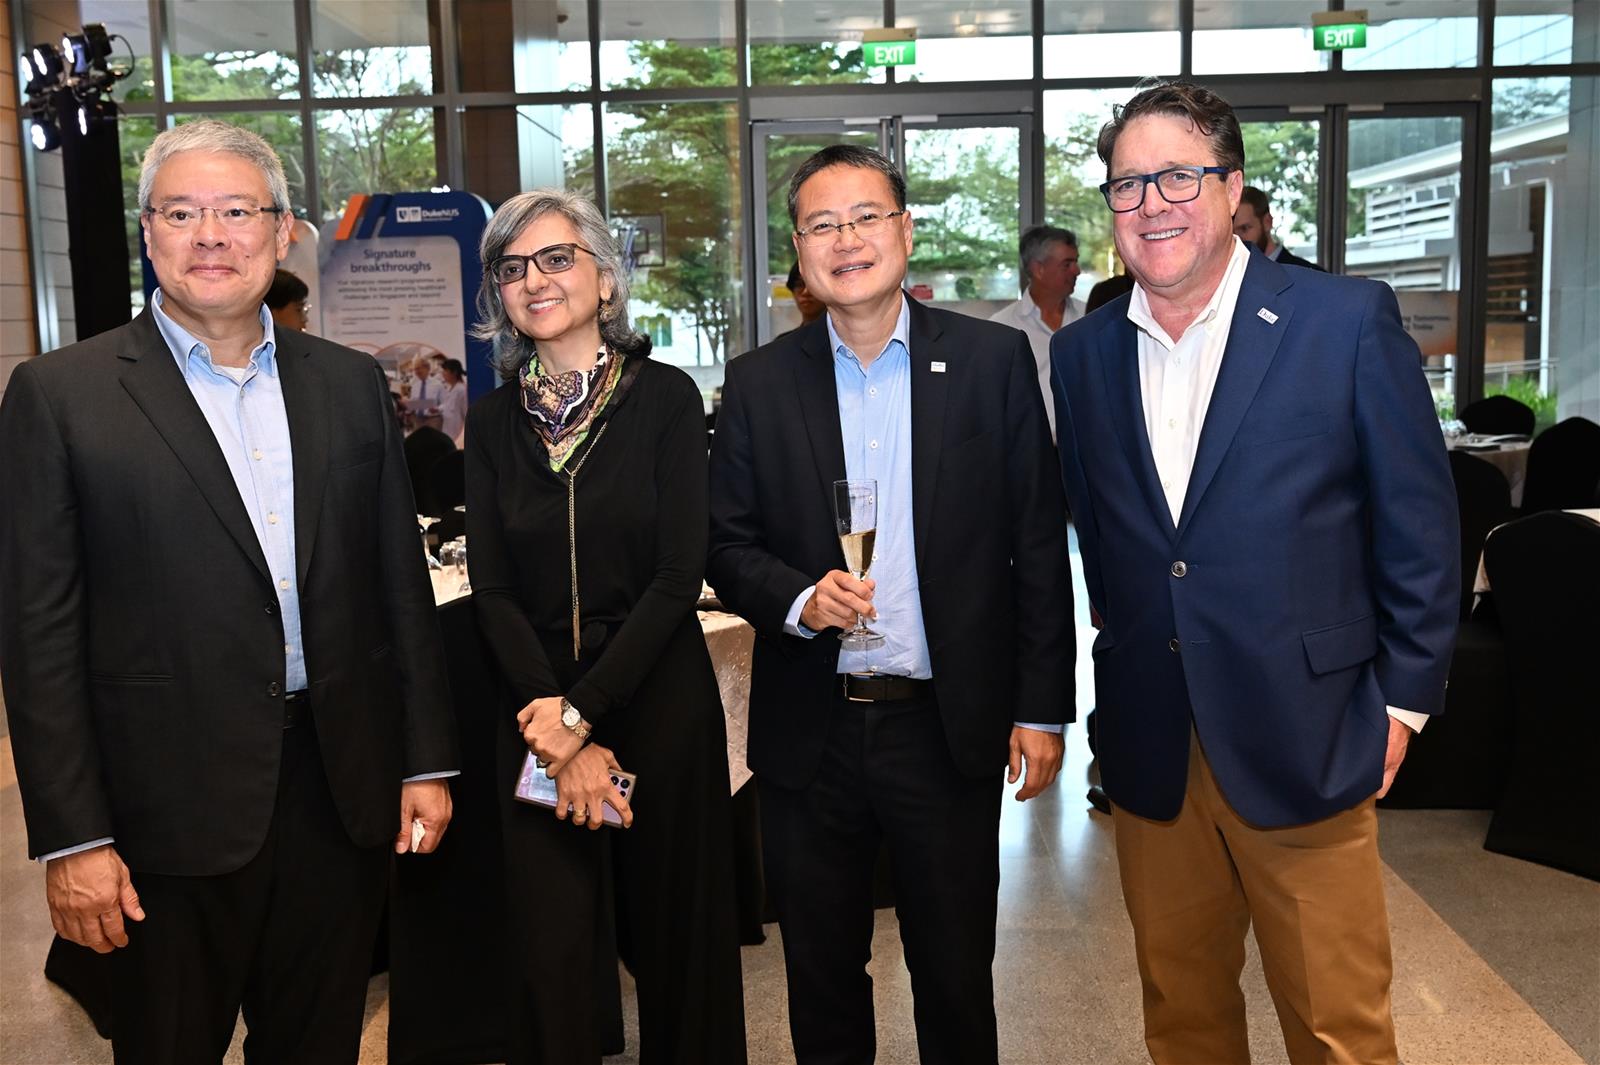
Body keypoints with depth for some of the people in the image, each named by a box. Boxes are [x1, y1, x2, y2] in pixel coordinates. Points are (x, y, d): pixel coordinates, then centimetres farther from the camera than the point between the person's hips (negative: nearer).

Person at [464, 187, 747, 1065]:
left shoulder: (666, 398, -4)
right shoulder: (493, 421, 5)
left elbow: (679, 576, -9)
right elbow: (493, 591, 0)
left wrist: (584, 712, -13)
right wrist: (559, 735, -10)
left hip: (658, 704, -2)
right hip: (537, 719, 2)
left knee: (675, 938, 9)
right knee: (546, 952, 6)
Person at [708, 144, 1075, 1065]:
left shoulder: (995, 360, -2)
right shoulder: (759, 384, 2)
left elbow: (1039, 543, -2)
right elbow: (727, 545, 4)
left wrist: (1043, 709, -3)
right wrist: (799, 599, -16)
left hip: (949, 724, -1)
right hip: (810, 733, 2)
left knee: (957, 974, 14)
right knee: (822, 976, 16)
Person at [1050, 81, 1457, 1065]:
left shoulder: (1350, 321, -7)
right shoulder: (1083, 352, 5)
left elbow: (1420, 521, -2)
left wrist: (1404, 696, -2)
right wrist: (1113, 682, 8)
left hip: (1303, 739, -3)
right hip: (1148, 750, 4)